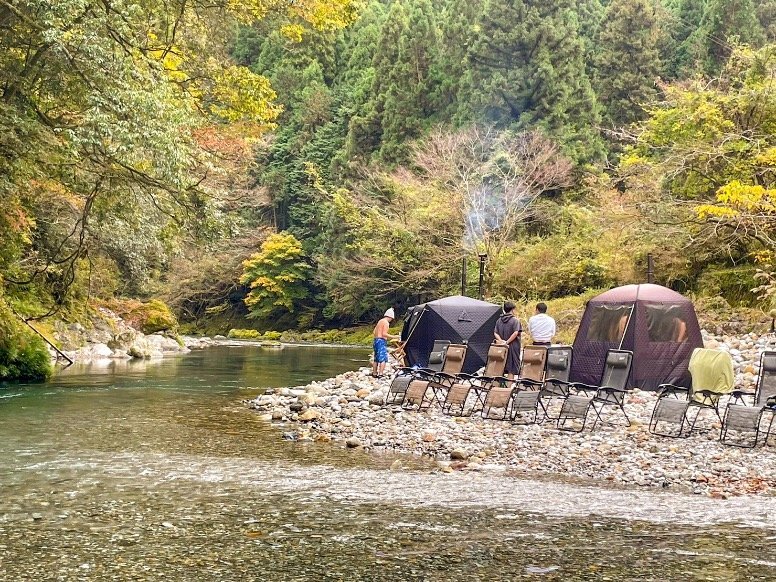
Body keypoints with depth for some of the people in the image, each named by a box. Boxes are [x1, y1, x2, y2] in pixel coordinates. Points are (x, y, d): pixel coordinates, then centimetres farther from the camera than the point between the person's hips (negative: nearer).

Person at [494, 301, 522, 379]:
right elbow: (516, 333, -18)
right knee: (511, 370, -1)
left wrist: (501, 341, -7)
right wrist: (507, 342, -13)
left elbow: (495, 333, 4)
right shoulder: (515, 320, -7)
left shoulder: (499, 320, 10)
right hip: (512, 346, -5)